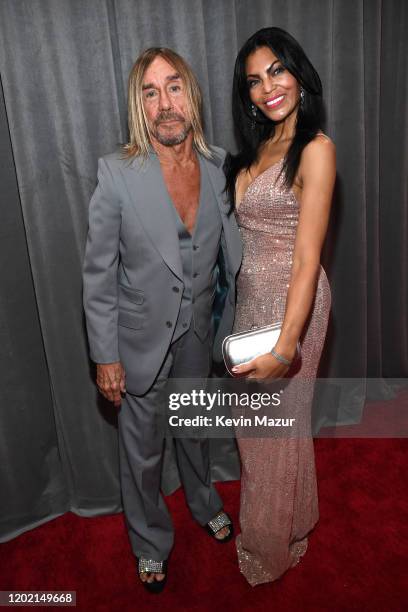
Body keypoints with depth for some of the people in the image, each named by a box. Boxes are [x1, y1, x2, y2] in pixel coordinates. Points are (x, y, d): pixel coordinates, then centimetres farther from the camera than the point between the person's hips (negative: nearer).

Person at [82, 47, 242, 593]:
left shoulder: (220, 167, -8)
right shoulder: (117, 174, -19)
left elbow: (231, 253, 2)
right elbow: (99, 275, -13)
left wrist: (230, 324, 4)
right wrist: (105, 356, -11)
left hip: (197, 334, 3)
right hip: (141, 339, -3)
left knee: (196, 429, 27)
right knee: (143, 452, 17)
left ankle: (204, 504, 57)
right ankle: (151, 542, 45)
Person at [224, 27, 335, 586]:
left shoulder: (316, 149, -14)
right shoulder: (257, 146, 10)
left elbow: (307, 257, -22)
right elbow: (247, 231, 10)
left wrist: (285, 345, -29)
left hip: (291, 300, -7)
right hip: (250, 295, 8)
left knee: (278, 423, 9)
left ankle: (272, 545, 37)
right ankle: (283, 523, 47)